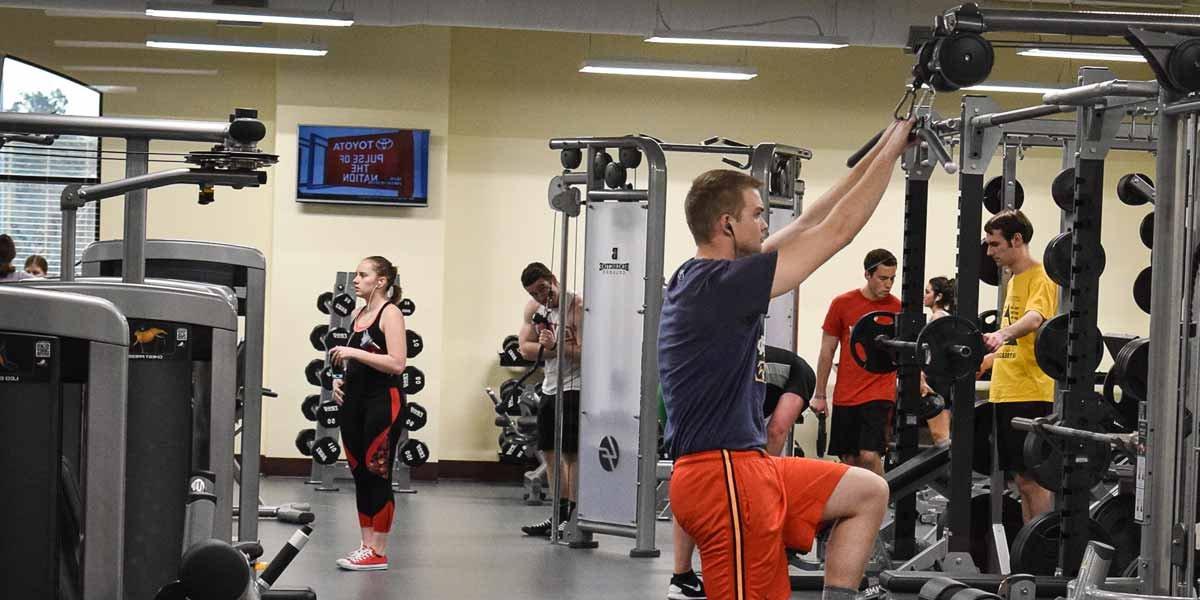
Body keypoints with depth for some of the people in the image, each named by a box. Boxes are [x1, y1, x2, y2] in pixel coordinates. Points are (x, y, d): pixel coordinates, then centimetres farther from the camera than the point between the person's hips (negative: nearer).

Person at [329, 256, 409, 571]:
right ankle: (366, 545, 15)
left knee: (377, 476, -5)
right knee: (359, 474, 9)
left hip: (383, 401, -8)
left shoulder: (390, 313, -8)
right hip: (354, 400, 8)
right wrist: (340, 378, 8)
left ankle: (378, 553, -1)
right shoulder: (359, 314, 15)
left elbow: (397, 364, -18)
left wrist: (354, 353, -21)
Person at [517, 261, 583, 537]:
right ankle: (560, 514, 18)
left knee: (572, 453, -9)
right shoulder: (534, 308, 7)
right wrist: (547, 348, -14)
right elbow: (525, 348, 2)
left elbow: (587, 352, -23)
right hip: (550, 387, 8)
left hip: (575, 387, -8)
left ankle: (575, 517, -6)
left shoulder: (577, 307, -16)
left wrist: (555, 346, -31)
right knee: (551, 453, 10)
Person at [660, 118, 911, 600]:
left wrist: (877, 154, 21)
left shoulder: (707, 279, 12)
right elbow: (836, 232, -12)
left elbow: (806, 225, 19)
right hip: (724, 477, -11)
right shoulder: (721, 285, -17)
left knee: (868, 493, 17)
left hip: (744, 467, 11)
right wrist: (890, 153, -2)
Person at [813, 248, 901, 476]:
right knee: (849, 459, 7)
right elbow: (827, 351, 7)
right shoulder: (842, 304, 1)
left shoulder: (898, 308, -1)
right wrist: (819, 395, 6)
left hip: (879, 395, -2)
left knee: (869, 455, -16)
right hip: (845, 395, 2)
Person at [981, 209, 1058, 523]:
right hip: (1005, 391, 9)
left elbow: (1035, 319, -31)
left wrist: (1002, 334, -48)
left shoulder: (1041, 278, -10)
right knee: (1022, 478, 10)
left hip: (1030, 394, -9)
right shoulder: (1015, 279, 19)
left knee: (1030, 479, -9)